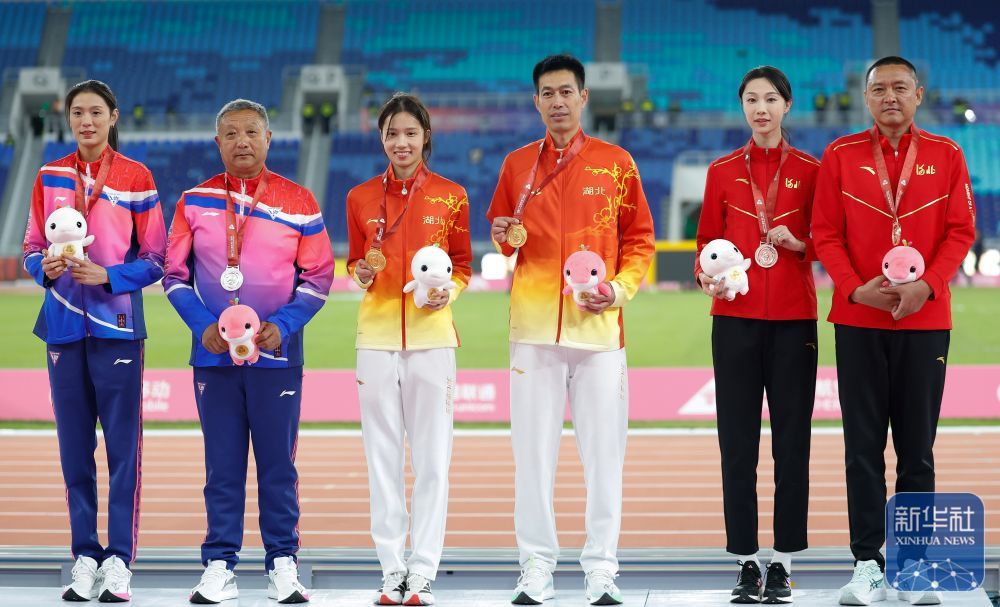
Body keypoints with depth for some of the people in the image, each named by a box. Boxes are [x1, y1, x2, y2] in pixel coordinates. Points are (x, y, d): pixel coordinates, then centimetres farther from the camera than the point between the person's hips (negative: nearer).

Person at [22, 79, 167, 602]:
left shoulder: (136, 178, 1)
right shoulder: (50, 177, 10)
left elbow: (154, 259, 1)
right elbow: (32, 247, 13)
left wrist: (108, 276, -14)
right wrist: (45, 267, -9)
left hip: (117, 323, -3)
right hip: (63, 324, 3)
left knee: (122, 445, -4)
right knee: (73, 445, 5)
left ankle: (119, 561, 0)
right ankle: (85, 558, 12)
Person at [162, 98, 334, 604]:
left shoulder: (298, 201, 3)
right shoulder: (194, 201, 7)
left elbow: (318, 276, 3)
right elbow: (175, 274, 8)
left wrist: (283, 325, -10)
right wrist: (203, 325, -7)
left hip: (277, 353, -1)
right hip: (213, 352, 1)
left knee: (278, 461, 1)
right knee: (221, 463, 4)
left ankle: (283, 564, 9)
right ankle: (219, 566, 9)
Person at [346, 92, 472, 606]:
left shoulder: (451, 196, 4)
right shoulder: (361, 198, 7)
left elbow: (462, 264, 11)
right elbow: (354, 263, 16)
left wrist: (449, 292, -9)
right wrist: (362, 273, -6)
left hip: (432, 335, -1)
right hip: (377, 334, 1)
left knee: (432, 457, -1)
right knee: (382, 456, 3)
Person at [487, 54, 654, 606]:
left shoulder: (615, 163, 6)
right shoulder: (517, 165, 11)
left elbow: (640, 240, 8)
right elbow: (502, 233, 18)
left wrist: (621, 288, -7)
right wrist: (505, 238, -4)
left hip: (598, 325, -1)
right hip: (534, 325, 1)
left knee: (603, 451, -1)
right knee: (533, 451, 1)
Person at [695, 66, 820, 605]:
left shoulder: (810, 170, 6)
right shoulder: (722, 171, 8)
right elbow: (708, 241, 11)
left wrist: (798, 243, -10)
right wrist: (706, 274, -8)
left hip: (794, 318, -1)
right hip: (736, 317, 1)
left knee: (791, 439, 0)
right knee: (737, 441, 0)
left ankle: (783, 561, 7)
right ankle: (745, 561, 7)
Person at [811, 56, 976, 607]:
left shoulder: (945, 155, 6)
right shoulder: (840, 156, 5)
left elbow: (961, 230, 2)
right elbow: (825, 232, 1)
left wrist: (927, 284, -13)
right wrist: (855, 287, -13)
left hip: (925, 318, 0)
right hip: (858, 319, 0)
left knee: (917, 446, 4)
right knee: (863, 445, 1)